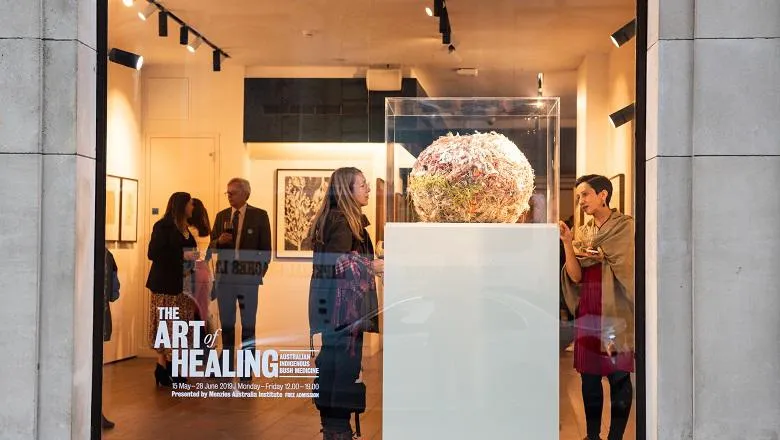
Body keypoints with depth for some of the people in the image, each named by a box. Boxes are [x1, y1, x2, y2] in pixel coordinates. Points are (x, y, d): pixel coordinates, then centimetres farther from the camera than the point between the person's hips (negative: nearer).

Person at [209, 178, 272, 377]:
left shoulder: (259, 215, -1)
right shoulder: (221, 216, 9)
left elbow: (266, 248, 1)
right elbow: (212, 246, 10)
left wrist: (261, 273, -3)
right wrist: (219, 241, -11)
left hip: (248, 278, -3)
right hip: (225, 276, 4)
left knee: (248, 326, 1)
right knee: (226, 325, 10)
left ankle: (246, 374, 7)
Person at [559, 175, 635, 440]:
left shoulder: (624, 226, 0)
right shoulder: (582, 232, 13)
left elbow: (623, 264, -9)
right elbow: (575, 276, 3)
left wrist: (593, 254, -3)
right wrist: (567, 242, -6)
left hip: (616, 309, -4)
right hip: (588, 311, 5)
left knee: (619, 375, -5)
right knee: (589, 376, 5)